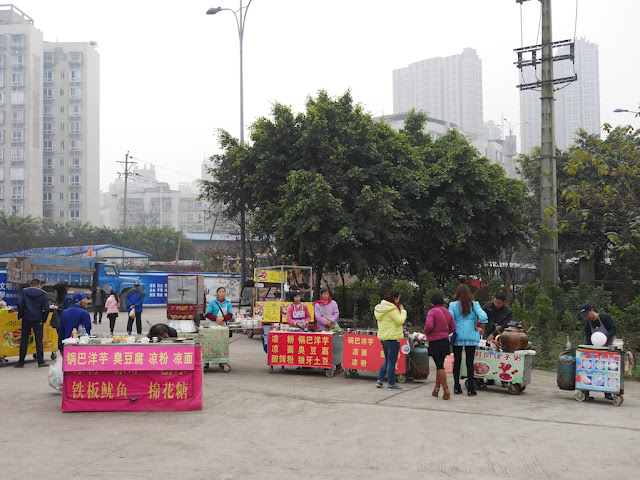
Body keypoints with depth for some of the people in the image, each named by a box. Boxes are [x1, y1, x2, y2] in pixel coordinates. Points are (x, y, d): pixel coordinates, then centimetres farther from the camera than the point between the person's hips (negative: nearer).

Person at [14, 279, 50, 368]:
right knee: (39, 340, 3)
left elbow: (19, 303, -10)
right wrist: (44, 319, 5)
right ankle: (41, 362, 2)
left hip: (26, 319, 1)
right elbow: (46, 308, -5)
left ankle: (21, 362, 9)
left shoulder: (24, 292, 4)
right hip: (38, 320, -1)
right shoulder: (43, 294, 2)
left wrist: (21, 315, -2)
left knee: (24, 340, 7)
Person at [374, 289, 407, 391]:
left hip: (383, 337, 9)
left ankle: (379, 380, 16)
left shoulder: (380, 308, 11)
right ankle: (391, 384, 4)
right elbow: (400, 321, -16)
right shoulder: (392, 309, -17)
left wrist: (399, 310, 12)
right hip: (392, 338, -9)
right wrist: (402, 311, -3)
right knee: (392, 362, -1)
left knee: (387, 360, 20)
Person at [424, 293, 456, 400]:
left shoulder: (432, 312, -13)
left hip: (435, 343, -7)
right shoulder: (447, 312, 9)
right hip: (445, 341, 7)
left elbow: (429, 325, -26)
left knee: (439, 366, -5)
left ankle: (446, 390, -9)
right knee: (440, 365, 15)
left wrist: (426, 332, -6)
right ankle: (436, 388, 22)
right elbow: (453, 328, 10)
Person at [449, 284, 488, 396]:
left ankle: (456, 387, 12)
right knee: (470, 363, 3)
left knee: (457, 362, 9)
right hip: (471, 337, 0)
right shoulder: (474, 305, -2)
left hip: (457, 337, 0)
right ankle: (470, 389, 3)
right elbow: (483, 317, -13)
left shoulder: (453, 305, -3)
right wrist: (478, 323, 7)